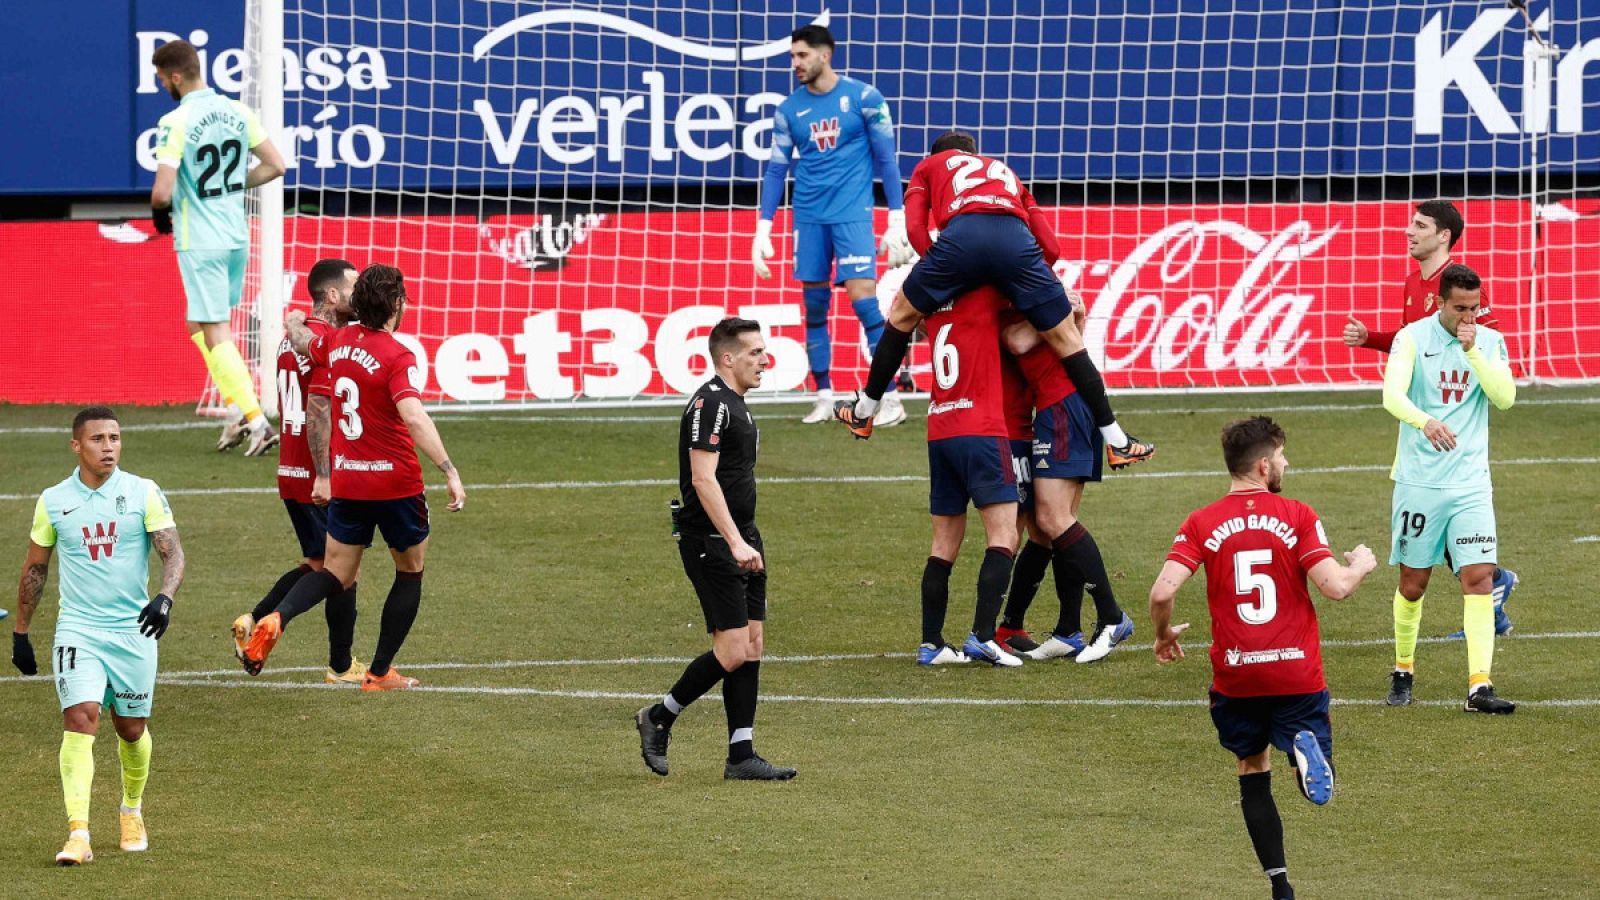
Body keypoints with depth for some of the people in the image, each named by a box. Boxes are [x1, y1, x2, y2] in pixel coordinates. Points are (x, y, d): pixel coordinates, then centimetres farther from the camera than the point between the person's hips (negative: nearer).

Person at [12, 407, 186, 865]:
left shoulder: (144, 493, -1)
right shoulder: (53, 501, 3)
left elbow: (172, 552, -6)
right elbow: (34, 569, 13)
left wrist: (165, 597, -26)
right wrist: (20, 633, 15)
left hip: (133, 629, 1)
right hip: (77, 629, -1)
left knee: (132, 728, 11)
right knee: (80, 719, -17)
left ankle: (132, 811, 39)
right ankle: (78, 835, -22)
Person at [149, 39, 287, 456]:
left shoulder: (176, 123, -17)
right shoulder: (236, 112, 2)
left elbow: (162, 192, -21)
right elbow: (275, 165, 7)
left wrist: (158, 211, 2)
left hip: (199, 241, -7)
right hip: (237, 234, 7)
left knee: (216, 334, -2)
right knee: (200, 323, 21)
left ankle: (256, 421, -10)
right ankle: (237, 411, 12)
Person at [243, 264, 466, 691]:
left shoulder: (337, 342, 2)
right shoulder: (397, 356, -17)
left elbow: (301, 343, 24)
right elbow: (413, 417, -31)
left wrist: (296, 322, 47)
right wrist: (449, 471, -33)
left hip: (345, 480, 5)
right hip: (396, 482, -5)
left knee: (336, 575, 11)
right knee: (410, 572, 15)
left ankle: (276, 619, -19)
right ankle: (380, 673, 16)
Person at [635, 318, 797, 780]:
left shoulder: (734, 404, 17)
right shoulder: (710, 404, -15)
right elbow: (703, 479, -22)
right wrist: (735, 542, -26)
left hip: (740, 539, 10)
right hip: (710, 542, -10)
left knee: (752, 646, 6)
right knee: (732, 651, -11)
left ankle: (741, 755, 6)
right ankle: (659, 717, 6)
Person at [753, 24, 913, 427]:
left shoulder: (863, 97, -4)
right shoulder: (789, 110, 6)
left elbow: (886, 159, -1)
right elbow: (776, 169, 10)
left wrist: (897, 219, -5)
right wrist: (763, 229, 6)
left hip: (852, 213, -4)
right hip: (809, 217, 4)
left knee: (863, 297, -13)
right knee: (815, 307, 5)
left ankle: (891, 399, -9)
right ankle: (824, 398, 13)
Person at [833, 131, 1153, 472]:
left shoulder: (929, 167, 36)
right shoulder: (1007, 173, 42)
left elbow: (915, 227, 16)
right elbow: (1050, 247, 28)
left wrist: (943, 271, 22)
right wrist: (1016, 289, 36)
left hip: (962, 232, -1)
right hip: (1016, 237, 1)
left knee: (903, 315, 24)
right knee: (1066, 339, 10)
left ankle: (864, 413, 34)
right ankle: (1117, 442, 10)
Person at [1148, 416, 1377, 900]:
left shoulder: (1202, 524, -2)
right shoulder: (1297, 516, -5)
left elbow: (1162, 592, -11)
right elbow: (1334, 586, -12)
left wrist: (1163, 635, 9)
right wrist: (1360, 566, 10)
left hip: (1234, 675, 2)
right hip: (1297, 673, -1)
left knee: (1253, 772, 16)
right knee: (1316, 785, 6)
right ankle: (1307, 747, -30)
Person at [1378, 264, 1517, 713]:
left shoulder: (1490, 342, 6)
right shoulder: (1412, 338, -4)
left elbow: (1505, 397, -8)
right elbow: (1392, 394, -19)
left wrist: (1472, 350, -17)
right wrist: (1425, 422, -38)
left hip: (1471, 485, 2)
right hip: (1419, 481, -2)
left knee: (1479, 579, -10)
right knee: (1413, 583, 6)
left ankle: (1479, 687, -14)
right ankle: (1403, 672, 27)